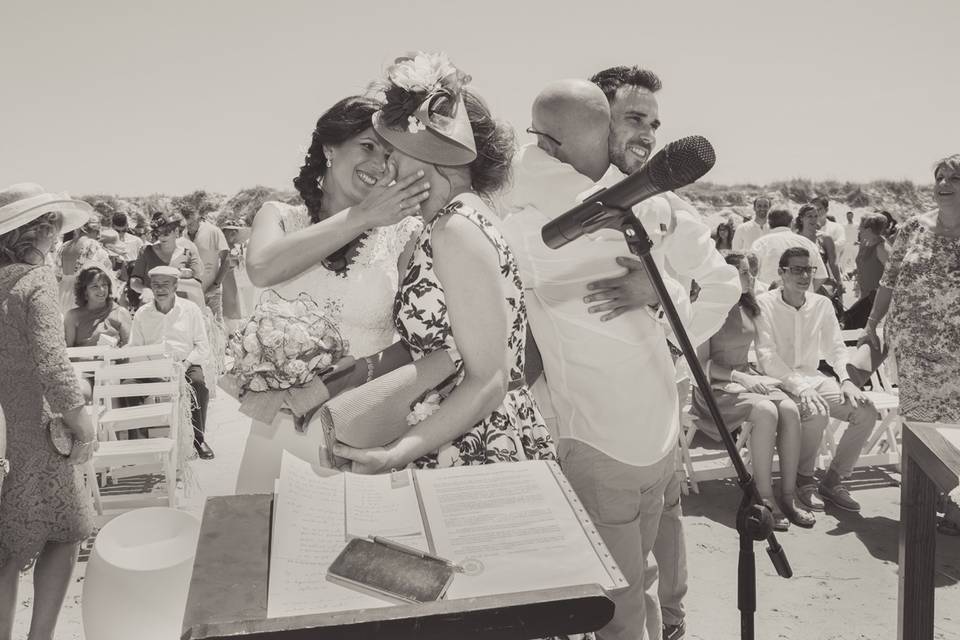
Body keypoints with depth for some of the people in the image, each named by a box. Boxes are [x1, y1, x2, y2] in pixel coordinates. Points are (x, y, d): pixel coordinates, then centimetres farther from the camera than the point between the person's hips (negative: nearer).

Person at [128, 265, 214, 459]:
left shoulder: (190, 309, 6)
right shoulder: (141, 314, 10)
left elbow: (203, 347, 2)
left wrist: (185, 364, -15)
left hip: (186, 364, -1)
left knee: (199, 383, -32)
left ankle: (198, 438, -16)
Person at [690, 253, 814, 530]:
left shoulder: (747, 308, 12)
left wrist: (756, 376, 2)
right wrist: (740, 377, -20)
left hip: (747, 377, 7)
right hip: (716, 385, -7)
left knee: (790, 408, -22)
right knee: (766, 411, -32)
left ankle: (788, 495, -17)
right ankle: (765, 499, -23)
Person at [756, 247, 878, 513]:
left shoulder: (822, 304, 7)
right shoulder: (765, 304, -10)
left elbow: (836, 348, 9)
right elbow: (766, 355, -16)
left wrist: (846, 379, -11)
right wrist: (800, 387, -27)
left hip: (813, 378, 6)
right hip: (779, 381, -6)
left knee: (866, 411, -14)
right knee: (817, 413, -33)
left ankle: (832, 481, 1)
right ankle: (803, 480, -7)